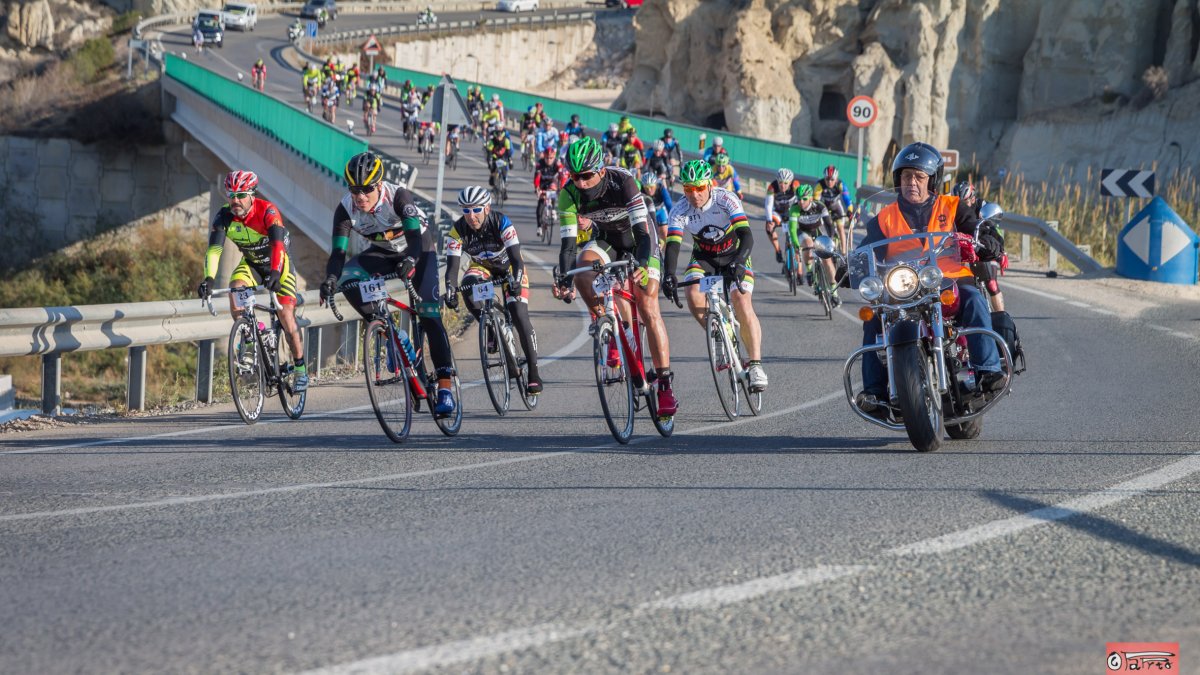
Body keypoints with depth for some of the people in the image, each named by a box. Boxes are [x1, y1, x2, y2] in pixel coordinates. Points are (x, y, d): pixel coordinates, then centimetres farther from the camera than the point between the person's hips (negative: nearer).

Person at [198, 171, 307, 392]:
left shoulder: (267, 211, -30)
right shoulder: (223, 216, -21)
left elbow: (278, 243, -42)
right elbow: (214, 249, -30)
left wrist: (275, 273, -58)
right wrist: (208, 279, -46)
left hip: (277, 264, -3)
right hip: (250, 264, 3)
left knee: (286, 315, -11)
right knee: (235, 291, -28)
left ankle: (300, 369, 4)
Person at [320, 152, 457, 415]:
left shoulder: (398, 196, -32)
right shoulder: (346, 209, -23)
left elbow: (415, 237, -41)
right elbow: (338, 251, -28)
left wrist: (410, 261, -62)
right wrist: (330, 280, -48)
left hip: (420, 248, -4)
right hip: (385, 253, 4)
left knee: (429, 316, -16)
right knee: (347, 280, -25)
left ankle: (445, 388, -16)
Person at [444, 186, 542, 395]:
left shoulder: (501, 223, -32)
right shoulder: (457, 231, -26)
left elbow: (517, 260, -38)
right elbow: (452, 266, -29)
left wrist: (515, 283, -56)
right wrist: (450, 290, -47)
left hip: (509, 268, -2)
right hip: (482, 267, 2)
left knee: (519, 316, -17)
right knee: (467, 287, -33)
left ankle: (533, 373, -10)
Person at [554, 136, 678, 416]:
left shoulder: (623, 182, -33)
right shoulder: (569, 194, -24)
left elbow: (642, 232, -37)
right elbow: (568, 243, -25)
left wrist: (641, 265, -55)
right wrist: (564, 280, -41)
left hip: (638, 241, -3)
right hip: (605, 241, 3)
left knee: (648, 310, -13)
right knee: (582, 267, -30)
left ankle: (665, 385, -9)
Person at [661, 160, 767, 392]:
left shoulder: (726, 200, -27)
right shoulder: (679, 211, -20)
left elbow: (746, 235, -36)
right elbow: (672, 245, -29)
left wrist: (738, 263, -54)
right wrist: (668, 275, -48)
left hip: (733, 255, -2)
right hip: (703, 258, 2)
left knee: (741, 301, -24)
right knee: (694, 295, -26)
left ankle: (756, 364, -19)